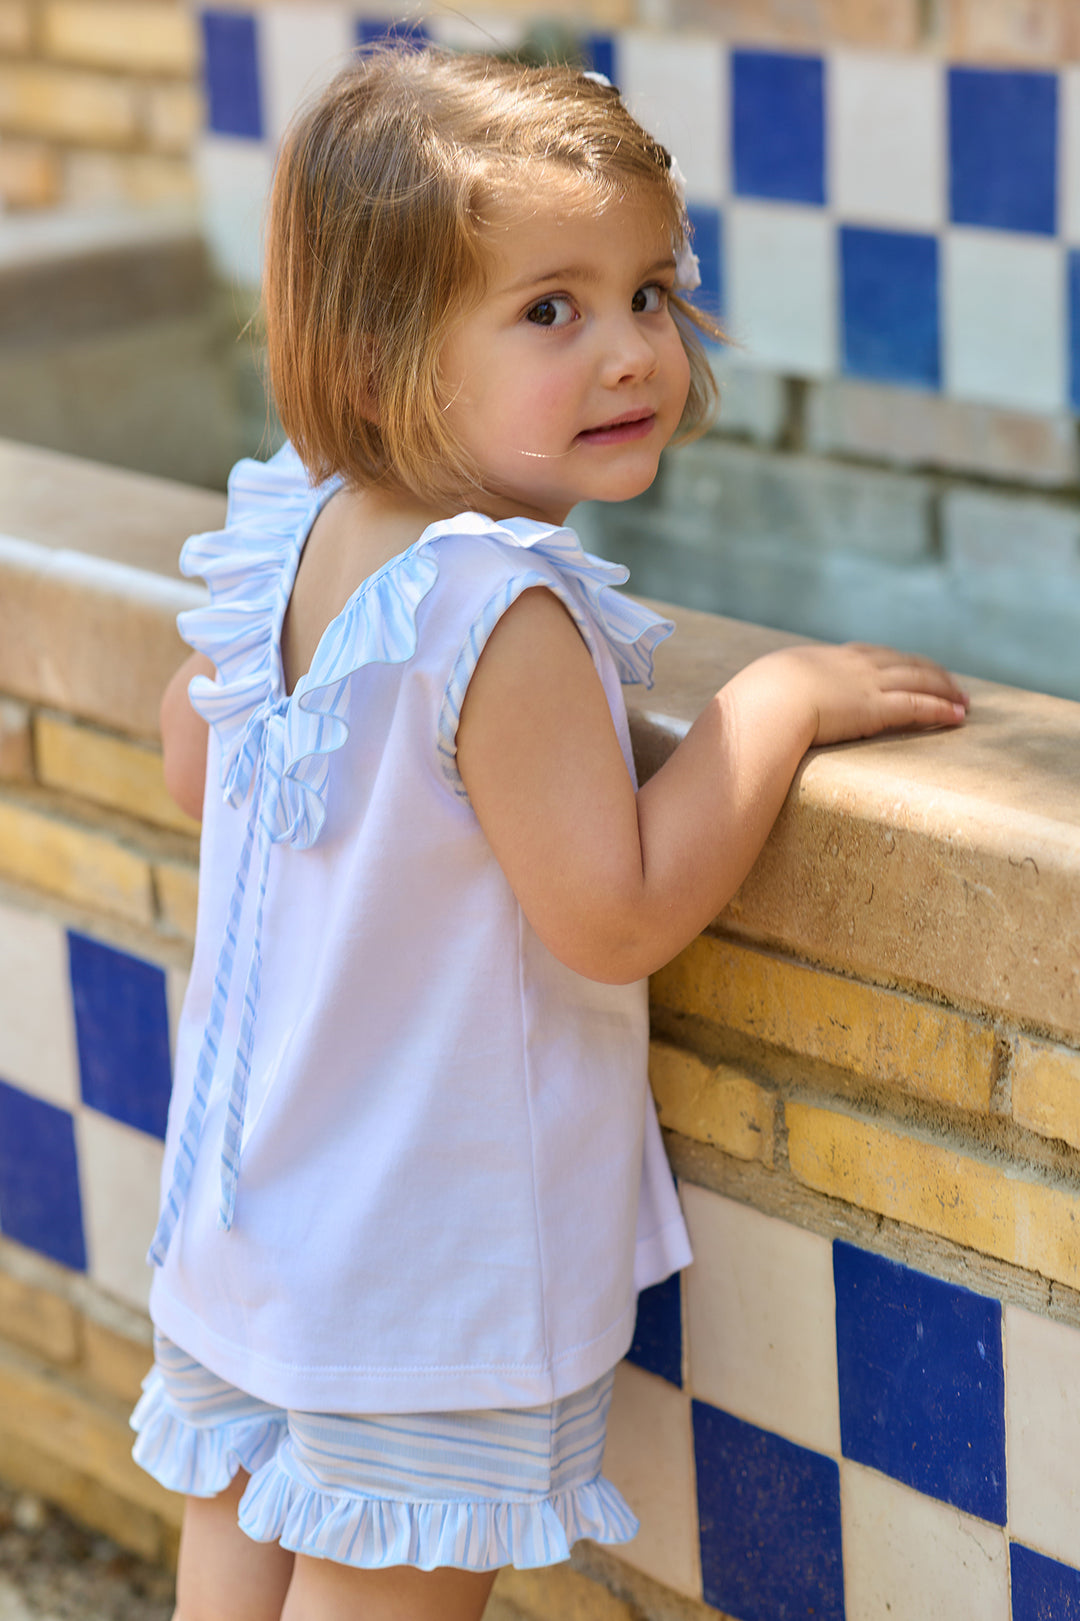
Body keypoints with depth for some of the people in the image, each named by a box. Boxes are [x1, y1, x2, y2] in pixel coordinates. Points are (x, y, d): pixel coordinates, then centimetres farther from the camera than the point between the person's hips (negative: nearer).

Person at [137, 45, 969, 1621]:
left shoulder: (293, 535, -3)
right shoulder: (504, 615, -29)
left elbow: (195, 762, 12)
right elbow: (617, 914, -27)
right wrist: (779, 699, -19)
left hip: (253, 1183, 8)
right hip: (428, 1241, -8)